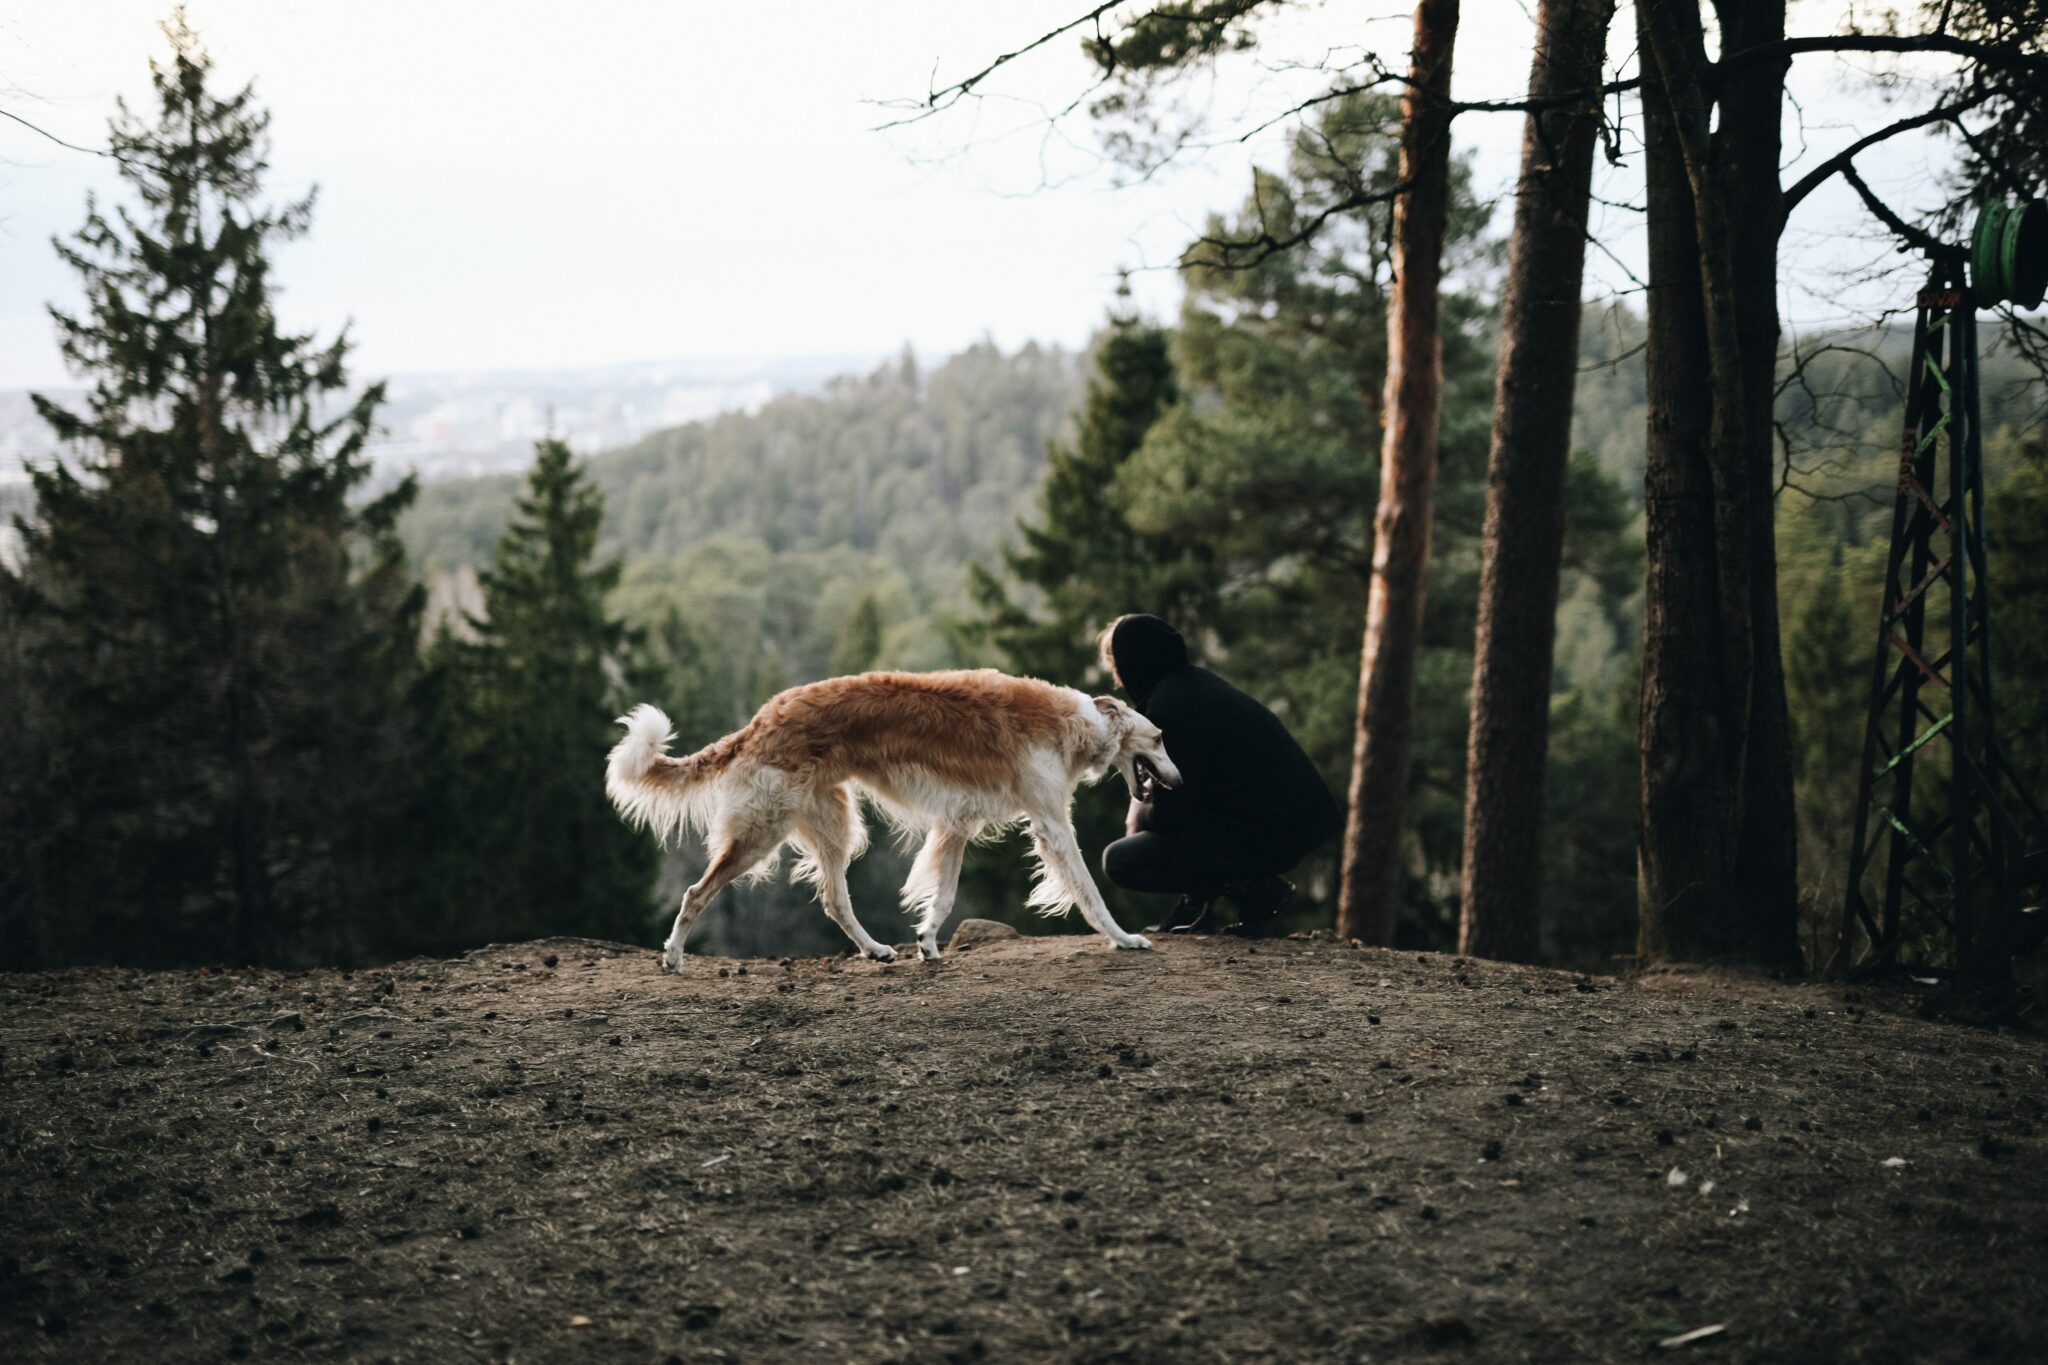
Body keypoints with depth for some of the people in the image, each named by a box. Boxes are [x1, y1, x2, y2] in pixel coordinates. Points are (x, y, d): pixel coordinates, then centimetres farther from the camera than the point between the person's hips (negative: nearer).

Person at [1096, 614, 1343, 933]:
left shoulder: (1167, 706, -19)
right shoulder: (1196, 680, 10)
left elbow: (1170, 815, -15)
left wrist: (1140, 814, 6)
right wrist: (1149, 787, 10)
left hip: (1258, 839, -10)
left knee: (1118, 861, -3)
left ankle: (1251, 887, -4)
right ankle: (1198, 900, 17)